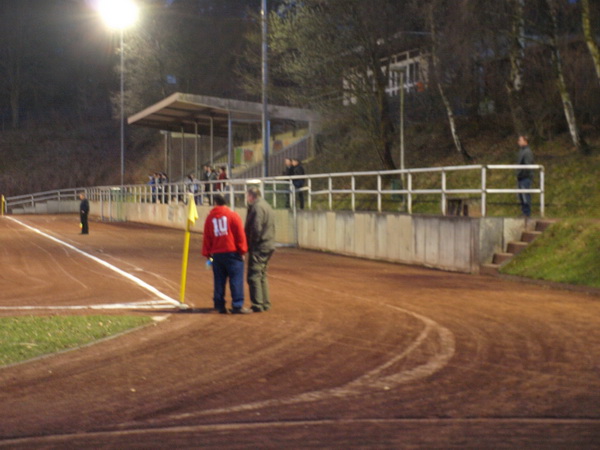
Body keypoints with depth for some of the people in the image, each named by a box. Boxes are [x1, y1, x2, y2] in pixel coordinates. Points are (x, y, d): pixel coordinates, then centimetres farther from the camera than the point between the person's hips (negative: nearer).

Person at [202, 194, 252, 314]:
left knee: (219, 280, 10)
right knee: (236, 279, -3)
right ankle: (237, 306, -8)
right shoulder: (233, 215, -2)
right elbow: (240, 234, -6)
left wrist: (207, 253, 17)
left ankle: (220, 305, 10)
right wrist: (242, 250, 0)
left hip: (216, 254, 4)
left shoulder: (210, 217, 8)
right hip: (232, 252, -4)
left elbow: (207, 237, 10)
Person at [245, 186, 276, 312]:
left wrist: (252, 243, -11)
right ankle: (265, 303, 20)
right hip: (268, 246, 10)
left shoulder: (257, 207, -14)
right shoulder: (267, 206, 17)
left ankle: (257, 305, -8)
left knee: (254, 276, -7)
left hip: (259, 247, -10)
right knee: (262, 275, 17)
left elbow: (256, 228, -22)